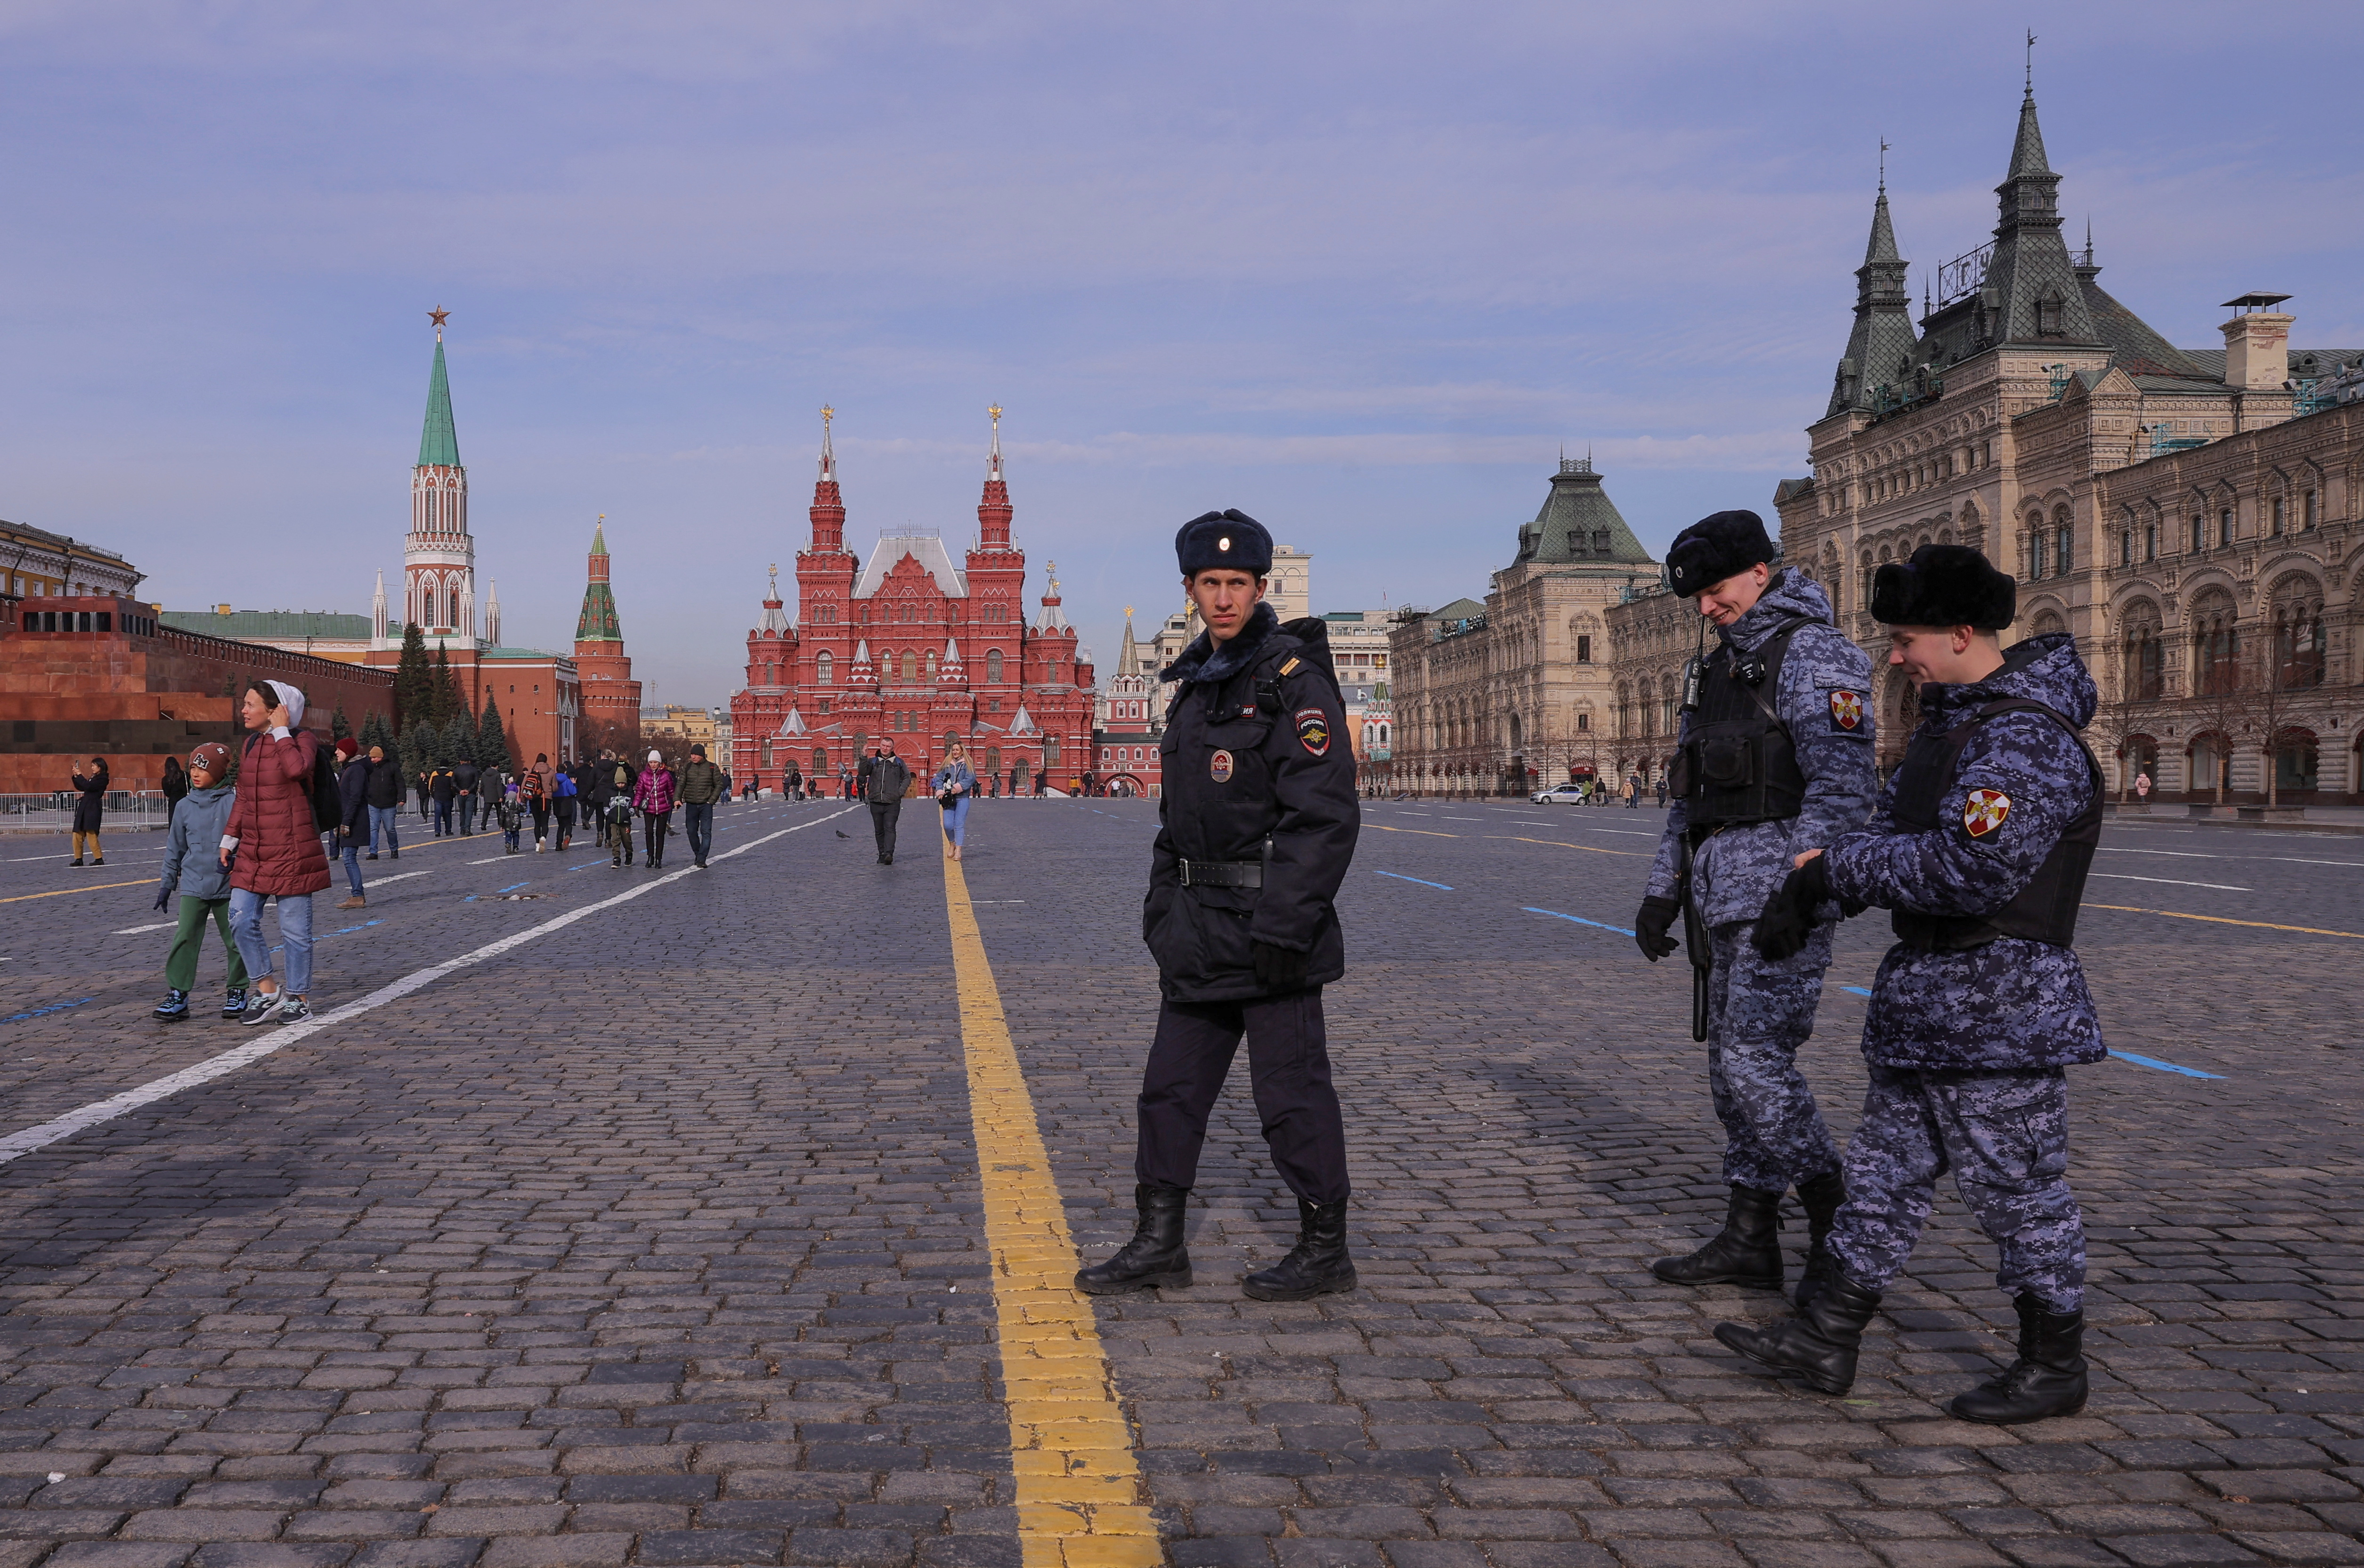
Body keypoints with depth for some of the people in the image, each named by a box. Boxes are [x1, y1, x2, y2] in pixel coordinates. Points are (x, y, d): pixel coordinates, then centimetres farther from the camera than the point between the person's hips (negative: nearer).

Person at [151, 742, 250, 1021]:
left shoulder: (233, 802, -4)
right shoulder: (186, 806, 7)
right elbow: (175, 849, 14)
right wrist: (167, 883, 14)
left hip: (228, 885, -2)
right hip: (193, 885, 2)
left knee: (235, 940, 6)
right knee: (184, 938, -6)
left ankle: (237, 991, 20)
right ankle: (178, 994, -4)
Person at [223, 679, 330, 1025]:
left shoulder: (302, 739, -7)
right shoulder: (251, 744, 13)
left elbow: (297, 767, -31)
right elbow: (243, 798, 19)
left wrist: (281, 731, -19)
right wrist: (229, 839, 16)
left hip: (291, 851, -6)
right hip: (252, 851, 7)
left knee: (295, 929, 1)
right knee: (242, 920, 0)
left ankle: (298, 998, 14)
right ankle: (268, 991, 14)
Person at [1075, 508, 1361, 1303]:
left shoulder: (1294, 678, -12)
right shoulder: (1201, 681, 14)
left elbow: (1325, 814, -19)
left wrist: (1284, 926, -22)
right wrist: (1162, 903, 16)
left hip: (1268, 924, -8)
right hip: (1200, 926, 8)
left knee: (1292, 1092, 1)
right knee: (1171, 1086, 12)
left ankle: (1325, 1250, 15)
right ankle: (1159, 1243, 23)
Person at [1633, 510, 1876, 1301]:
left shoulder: (1811, 653, -8)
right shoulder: (1717, 669, 20)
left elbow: (1844, 783, -18)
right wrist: (1663, 890, 18)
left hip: (1783, 885, -9)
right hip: (1720, 894, 9)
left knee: (1756, 1059, -13)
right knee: (1729, 1061, 9)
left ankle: (1839, 1227, 1)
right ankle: (1749, 1240, 17)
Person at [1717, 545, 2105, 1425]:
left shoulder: (2027, 741, -20)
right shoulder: (1953, 720, 13)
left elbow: (1968, 869, -29)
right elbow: (1896, 827, 21)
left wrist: (1838, 870, -18)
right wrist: (1809, 883, 4)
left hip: (1998, 1005, -10)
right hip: (1924, 993, 10)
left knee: (2015, 1187, 2)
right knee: (1888, 1165, 12)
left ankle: (2054, 1367, 18)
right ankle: (1828, 1340, 19)